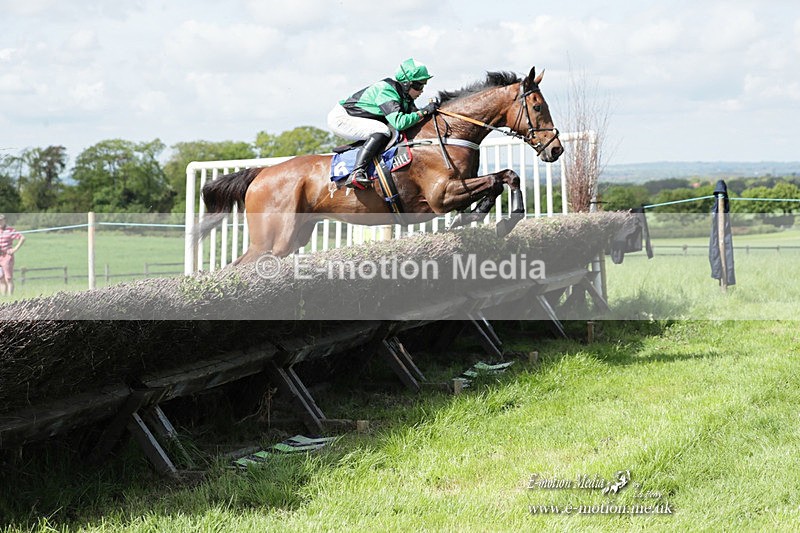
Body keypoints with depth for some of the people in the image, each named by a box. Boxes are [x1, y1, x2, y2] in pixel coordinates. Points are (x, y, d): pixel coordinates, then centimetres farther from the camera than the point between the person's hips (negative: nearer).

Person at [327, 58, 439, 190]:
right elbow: (399, 122, -38)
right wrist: (424, 112, -30)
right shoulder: (386, 91, -28)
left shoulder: (405, 95, 1)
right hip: (341, 118, -10)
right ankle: (356, 173, -36)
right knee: (382, 131, -29)